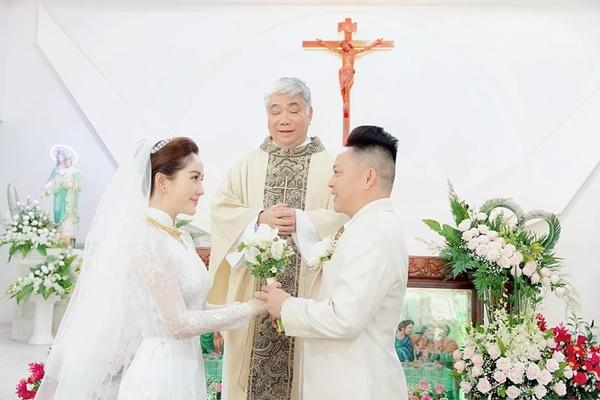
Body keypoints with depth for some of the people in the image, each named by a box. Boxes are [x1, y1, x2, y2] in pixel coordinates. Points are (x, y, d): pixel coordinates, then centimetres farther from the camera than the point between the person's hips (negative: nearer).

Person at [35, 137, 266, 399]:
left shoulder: (183, 239, 6)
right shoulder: (146, 237, -19)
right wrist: (251, 308, -14)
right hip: (159, 372, -8)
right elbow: (178, 323, -21)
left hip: (185, 369, 8)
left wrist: (257, 304, 2)